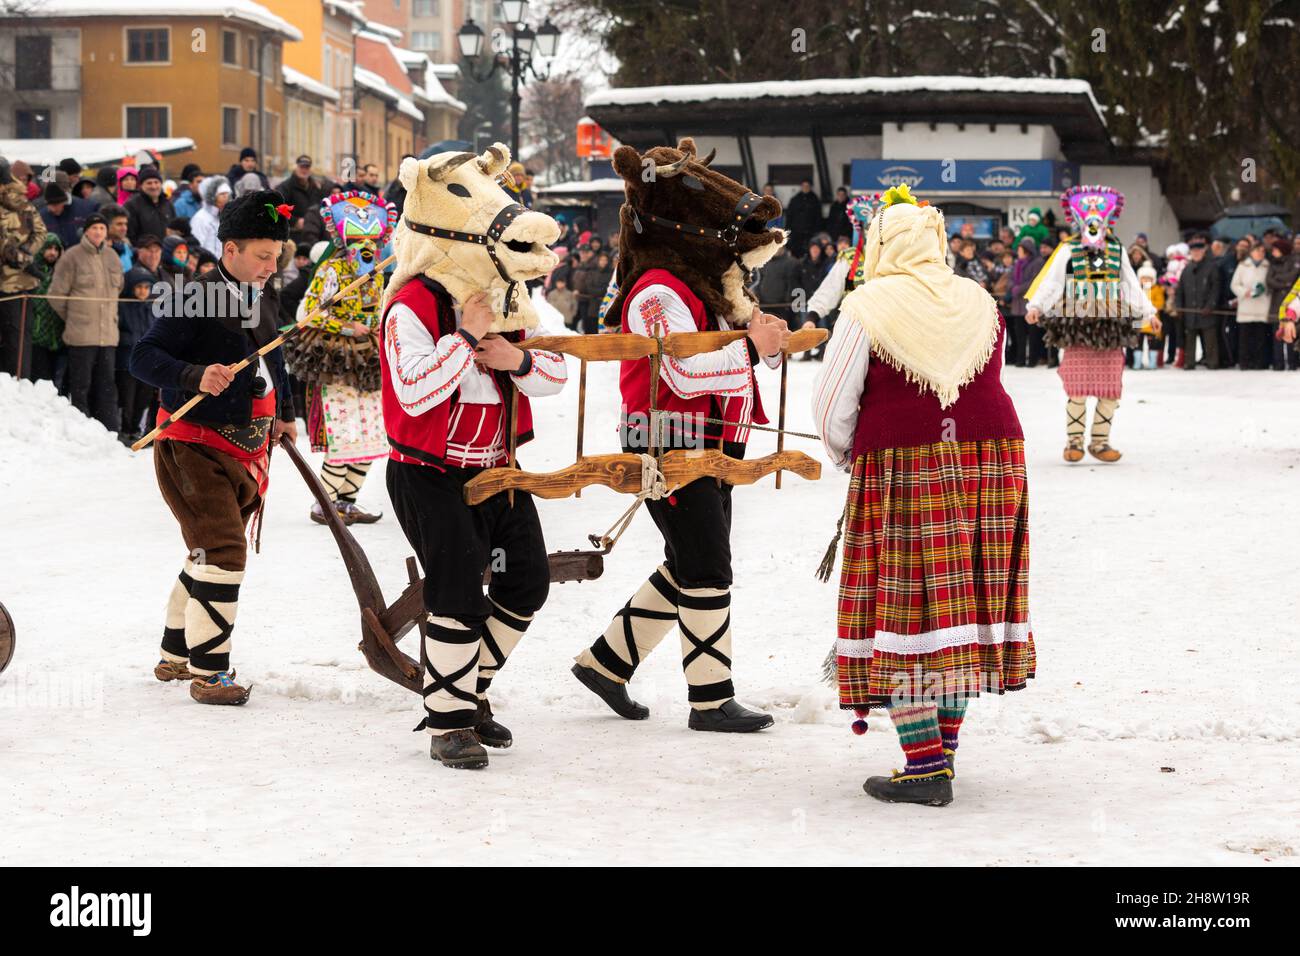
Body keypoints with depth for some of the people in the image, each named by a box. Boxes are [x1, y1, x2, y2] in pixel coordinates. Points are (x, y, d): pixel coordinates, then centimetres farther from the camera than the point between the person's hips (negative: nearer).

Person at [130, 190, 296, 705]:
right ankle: (207, 672, -11)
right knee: (223, 552, -17)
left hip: (245, 452, 9)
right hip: (193, 446, -9)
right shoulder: (197, 299, -15)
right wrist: (195, 377, -35)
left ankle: (175, 656, 32)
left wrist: (284, 414, 19)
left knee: (213, 554, 17)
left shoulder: (265, 303, 11)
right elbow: (144, 357, -21)